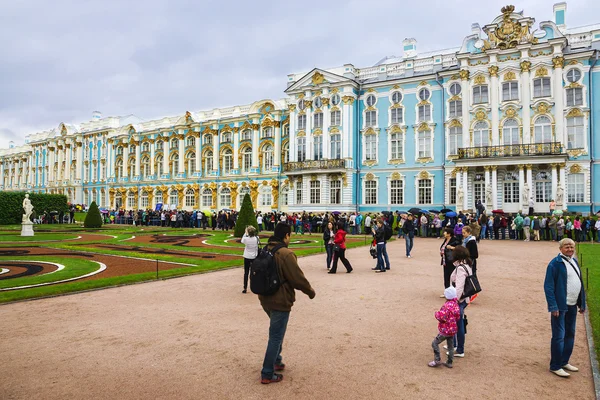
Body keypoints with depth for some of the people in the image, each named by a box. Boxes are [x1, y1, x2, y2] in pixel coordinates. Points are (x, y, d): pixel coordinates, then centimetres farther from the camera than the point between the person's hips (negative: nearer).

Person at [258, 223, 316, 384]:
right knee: (276, 336, 3)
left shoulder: (266, 250, 4)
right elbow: (297, 278, -19)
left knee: (276, 333, 27)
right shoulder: (286, 254, -23)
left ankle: (276, 361, 37)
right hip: (280, 301, -9)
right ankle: (267, 374, 12)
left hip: (266, 298, 9)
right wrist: (310, 291, -2)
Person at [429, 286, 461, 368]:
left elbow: (442, 317, -26)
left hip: (445, 330, -9)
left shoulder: (447, 305, -24)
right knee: (450, 346, 17)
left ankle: (437, 360, 3)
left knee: (435, 343, 2)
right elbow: (457, 317, 13)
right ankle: (449, 362, 24)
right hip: (453, 329, 9)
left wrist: (437, 313, -8)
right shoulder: (455, 304, 3)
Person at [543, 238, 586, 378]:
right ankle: (555, 366, 6)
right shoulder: (555, 263, -14)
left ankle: (564, 362, 29)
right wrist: (553, 306, -20)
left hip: (572, 306, 8)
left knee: (570, 335, 16)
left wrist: (582, 303, 15)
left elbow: (580, 283, 18)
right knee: (559, 336, -4)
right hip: (560, 307, -8)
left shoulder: (574, 262, 11)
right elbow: (548, 286, -16)